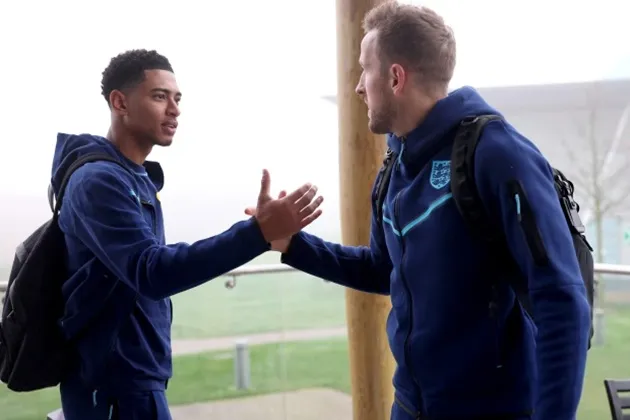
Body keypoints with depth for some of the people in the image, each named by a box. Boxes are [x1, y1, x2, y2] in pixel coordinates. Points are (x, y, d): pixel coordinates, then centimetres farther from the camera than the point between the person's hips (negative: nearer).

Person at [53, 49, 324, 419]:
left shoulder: (134, 177, 11)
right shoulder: (99, 180, -19)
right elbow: (150, 272, -32)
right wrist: (258, 232, -39)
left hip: (130, 379, 9)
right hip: (117, 386, -9)